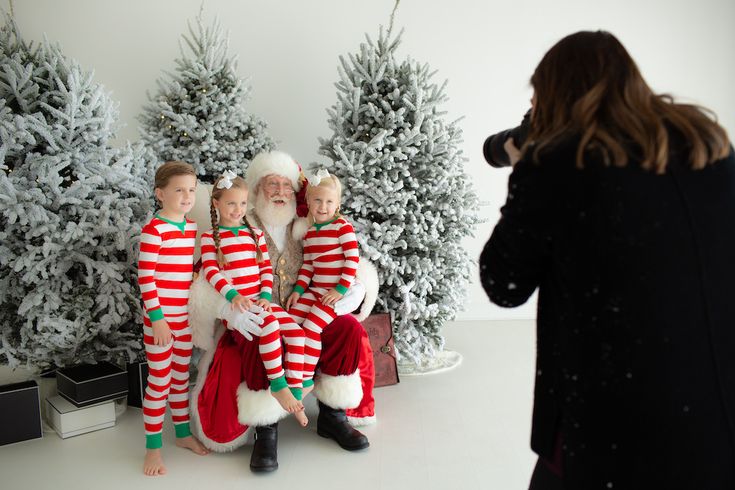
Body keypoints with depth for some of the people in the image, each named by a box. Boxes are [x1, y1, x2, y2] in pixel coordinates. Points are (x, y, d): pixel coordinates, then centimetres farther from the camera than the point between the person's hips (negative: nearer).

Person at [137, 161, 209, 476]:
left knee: (181, 376, 18)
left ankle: (183, 433, 33)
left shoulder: (192, 228, 7)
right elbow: (145, 277, -16)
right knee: (159, 382, 2)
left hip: (186, 316, 6)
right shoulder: (153, 230, -15)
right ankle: (153, 448, 14)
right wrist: (157, 318, -18)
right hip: (161, 318, -6)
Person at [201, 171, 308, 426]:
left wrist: (266, 296, -4)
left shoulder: (255, 234, 16)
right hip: (233, 304, -5)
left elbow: (266, 268, 12)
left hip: (260, 301, 5)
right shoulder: (210, 237, 3)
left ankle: (294, 392, -11)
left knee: (296, 332, -17)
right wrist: (233, 295, -24)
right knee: (269, 324, -34)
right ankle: (277, 384, -23)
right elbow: (210, 271, -8)